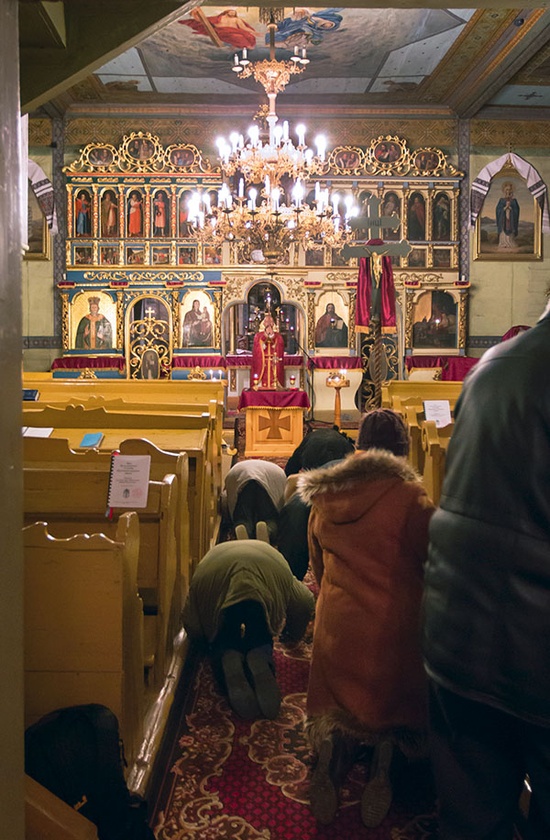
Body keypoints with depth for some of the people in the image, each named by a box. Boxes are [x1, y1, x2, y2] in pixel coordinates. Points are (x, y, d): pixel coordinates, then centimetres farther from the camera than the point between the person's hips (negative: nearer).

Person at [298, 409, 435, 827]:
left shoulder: (324, 494, 2)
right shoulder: (409, 495, -13)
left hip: (337, 624, 3)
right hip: (394, 625, -3)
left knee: (337, 704, 22)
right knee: (399, 706, 18)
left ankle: (331, 739, -6)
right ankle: (387, 749, -7)